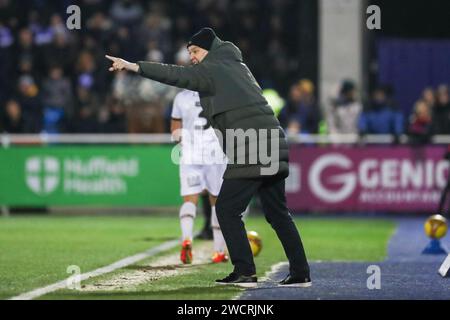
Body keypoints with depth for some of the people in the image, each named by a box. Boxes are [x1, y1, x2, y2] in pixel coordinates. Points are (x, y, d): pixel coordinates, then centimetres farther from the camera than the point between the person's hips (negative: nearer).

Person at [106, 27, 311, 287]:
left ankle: (245, 273, -8)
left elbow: (177, 75, -11)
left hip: (249, 151, -9)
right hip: (274, 150, 9)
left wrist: (133, 67, -14)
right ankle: (301, 274, 11)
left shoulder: (212, 70, -2)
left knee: (227, 210, -3)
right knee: (278, 214, 12)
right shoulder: (237, 66, 22)